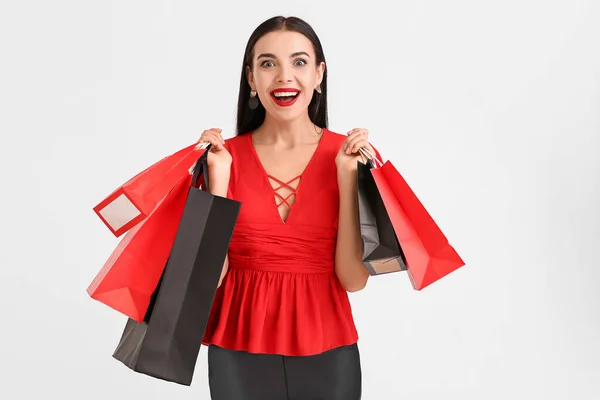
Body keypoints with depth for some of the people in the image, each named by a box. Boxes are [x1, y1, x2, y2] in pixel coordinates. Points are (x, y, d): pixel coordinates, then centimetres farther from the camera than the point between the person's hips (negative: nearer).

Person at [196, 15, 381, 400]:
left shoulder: (354, 154, -4)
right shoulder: (224, 155, -4)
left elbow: (354, 279, -10)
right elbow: (211, 275, -8)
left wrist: (348, 177, -16)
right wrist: (218, 178, -15)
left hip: (326, 349, 0)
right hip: (239, 349, 0)